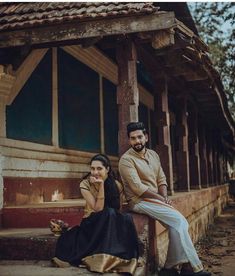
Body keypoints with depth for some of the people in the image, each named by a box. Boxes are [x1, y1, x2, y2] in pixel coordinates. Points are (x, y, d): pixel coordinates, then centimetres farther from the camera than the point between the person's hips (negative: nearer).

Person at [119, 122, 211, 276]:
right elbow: (138, 188, -18)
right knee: (179, 221, -19)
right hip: (140, 201, -7)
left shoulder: (153, 155, 11)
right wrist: (161, 199, -15)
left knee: (178, 223, -14)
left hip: (156, 199, 7)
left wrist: (165, 197, -7)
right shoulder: (126, 159, -12)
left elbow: (161, 179, 12)